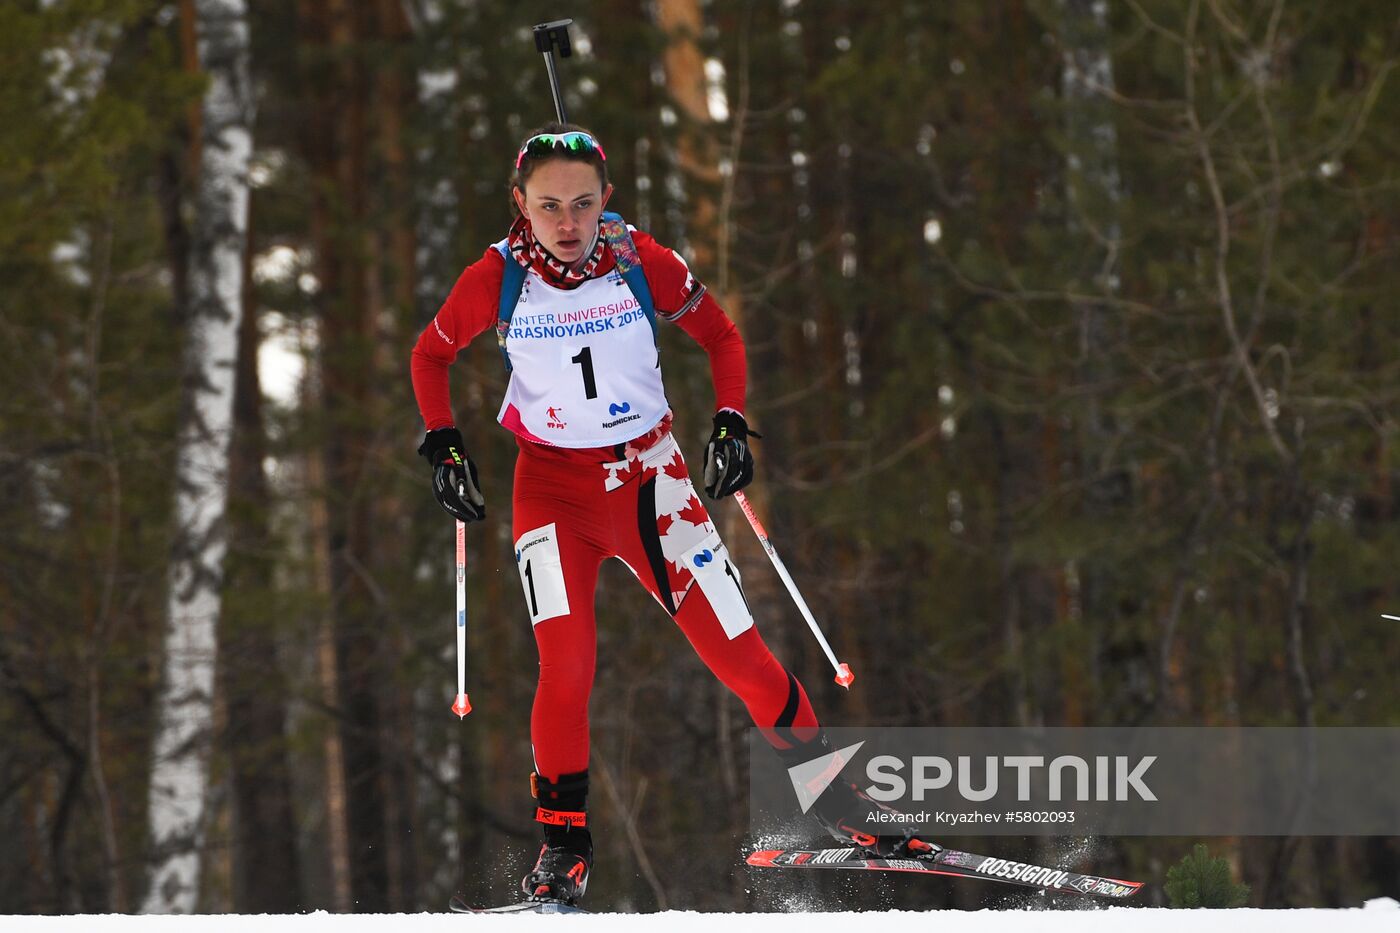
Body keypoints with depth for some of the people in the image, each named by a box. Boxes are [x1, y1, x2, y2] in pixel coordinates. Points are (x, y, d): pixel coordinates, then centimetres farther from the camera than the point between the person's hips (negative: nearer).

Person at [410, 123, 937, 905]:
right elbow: (431, 355, 7)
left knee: (739, 653, -1)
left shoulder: (643, 263, -12)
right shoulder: (497, 280, -12)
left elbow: (722, 336, 5)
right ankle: (564, 839, -5)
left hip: (649, 475, 1)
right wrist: (443, 445, -3)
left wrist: (732, 423, -7)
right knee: (566, 664, -19)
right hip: (553, 487, -1)